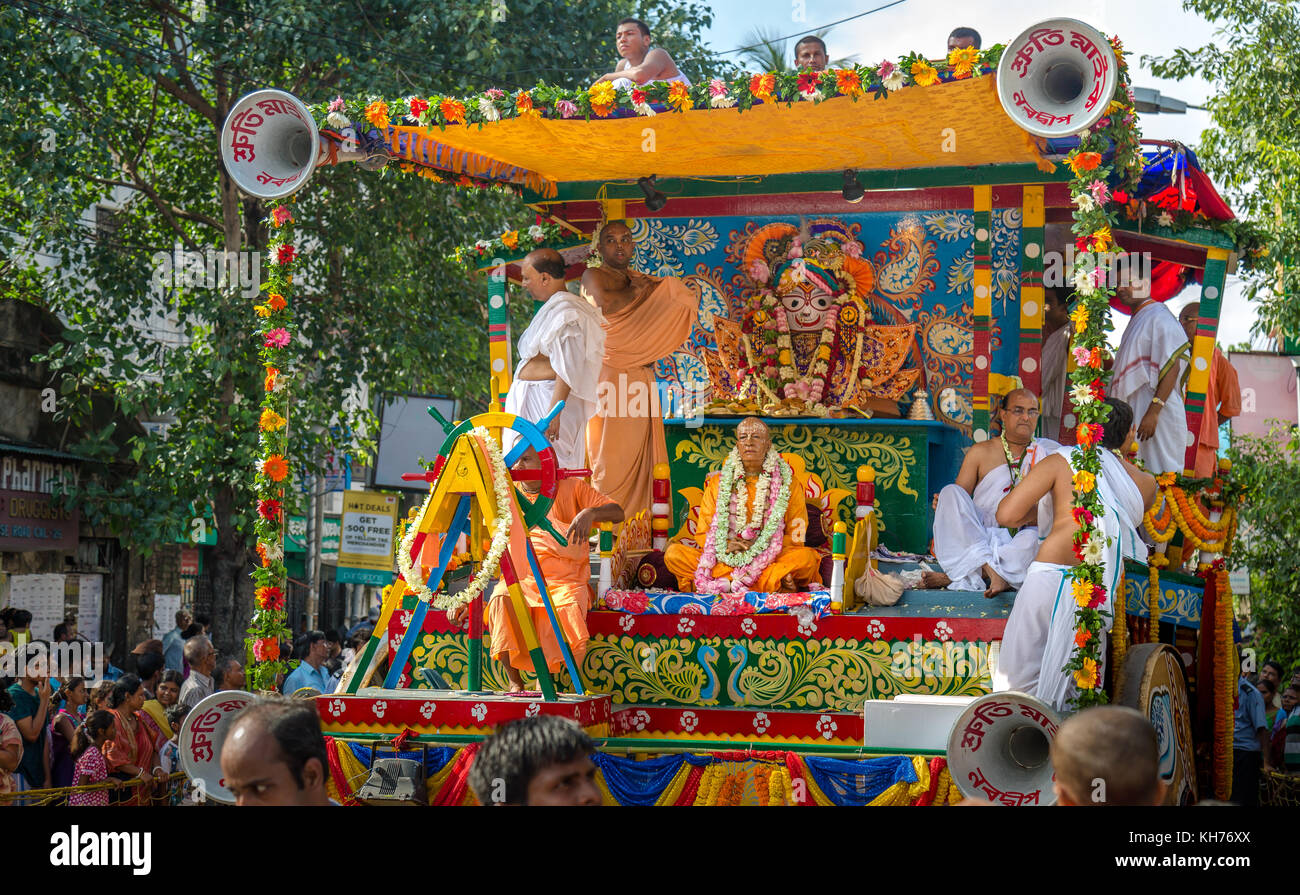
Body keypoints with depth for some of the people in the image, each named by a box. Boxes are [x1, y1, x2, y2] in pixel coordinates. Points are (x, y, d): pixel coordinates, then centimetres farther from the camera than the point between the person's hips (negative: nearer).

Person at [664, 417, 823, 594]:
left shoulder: (788, 483, 9)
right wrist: (726, 545, -11)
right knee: (673, 554, -25)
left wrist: (760, 545, -12)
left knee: (808, 557, -33)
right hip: (723, 558, 2)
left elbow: (795, 538, 6)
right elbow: (703, 533, 10)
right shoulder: (717, 483, 13)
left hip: (769, 558, -2)